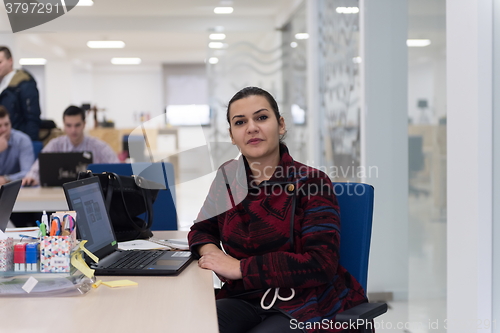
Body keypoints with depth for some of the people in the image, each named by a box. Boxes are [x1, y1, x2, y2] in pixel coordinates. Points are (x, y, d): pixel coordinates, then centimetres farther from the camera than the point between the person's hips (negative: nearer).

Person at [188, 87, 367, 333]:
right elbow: (201, 230, 21)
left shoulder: (311, 182, -8)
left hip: (307, 306, -4)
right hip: (246, 301, 4)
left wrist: (240, 267, -20)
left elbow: (321, 264, -18)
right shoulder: (228, 179, 6)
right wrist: (210, 250, -5)